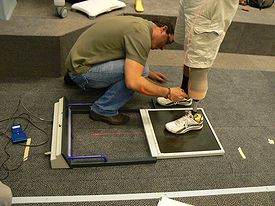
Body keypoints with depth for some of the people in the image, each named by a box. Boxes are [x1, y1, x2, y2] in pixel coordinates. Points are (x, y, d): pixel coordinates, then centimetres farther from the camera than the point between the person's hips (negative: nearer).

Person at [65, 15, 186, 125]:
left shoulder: (139, 23, 10)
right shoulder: (142, 35, -20)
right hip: (82, 70, -10)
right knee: (140, 69, -20)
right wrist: (168, 93, -20)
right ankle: (104, 110, -6)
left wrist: (149, 74, 25)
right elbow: (133, 82, -30)